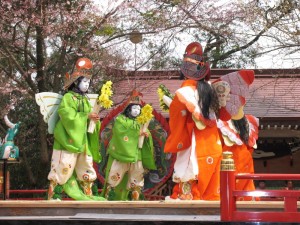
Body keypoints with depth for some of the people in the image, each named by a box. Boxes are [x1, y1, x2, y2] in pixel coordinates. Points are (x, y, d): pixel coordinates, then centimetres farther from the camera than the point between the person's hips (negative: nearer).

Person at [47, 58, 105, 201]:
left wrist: (94, 119, -4)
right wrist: (87, 116, -20)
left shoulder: (85, 99, 16)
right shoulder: (68, 97, -6)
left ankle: (88, 196, 21)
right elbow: (67, 115, -20)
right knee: (63, 168, -9)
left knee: (86, 168, 12)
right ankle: (54, 196, -3)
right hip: (69, 139, -8)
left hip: (83, 140, 8)